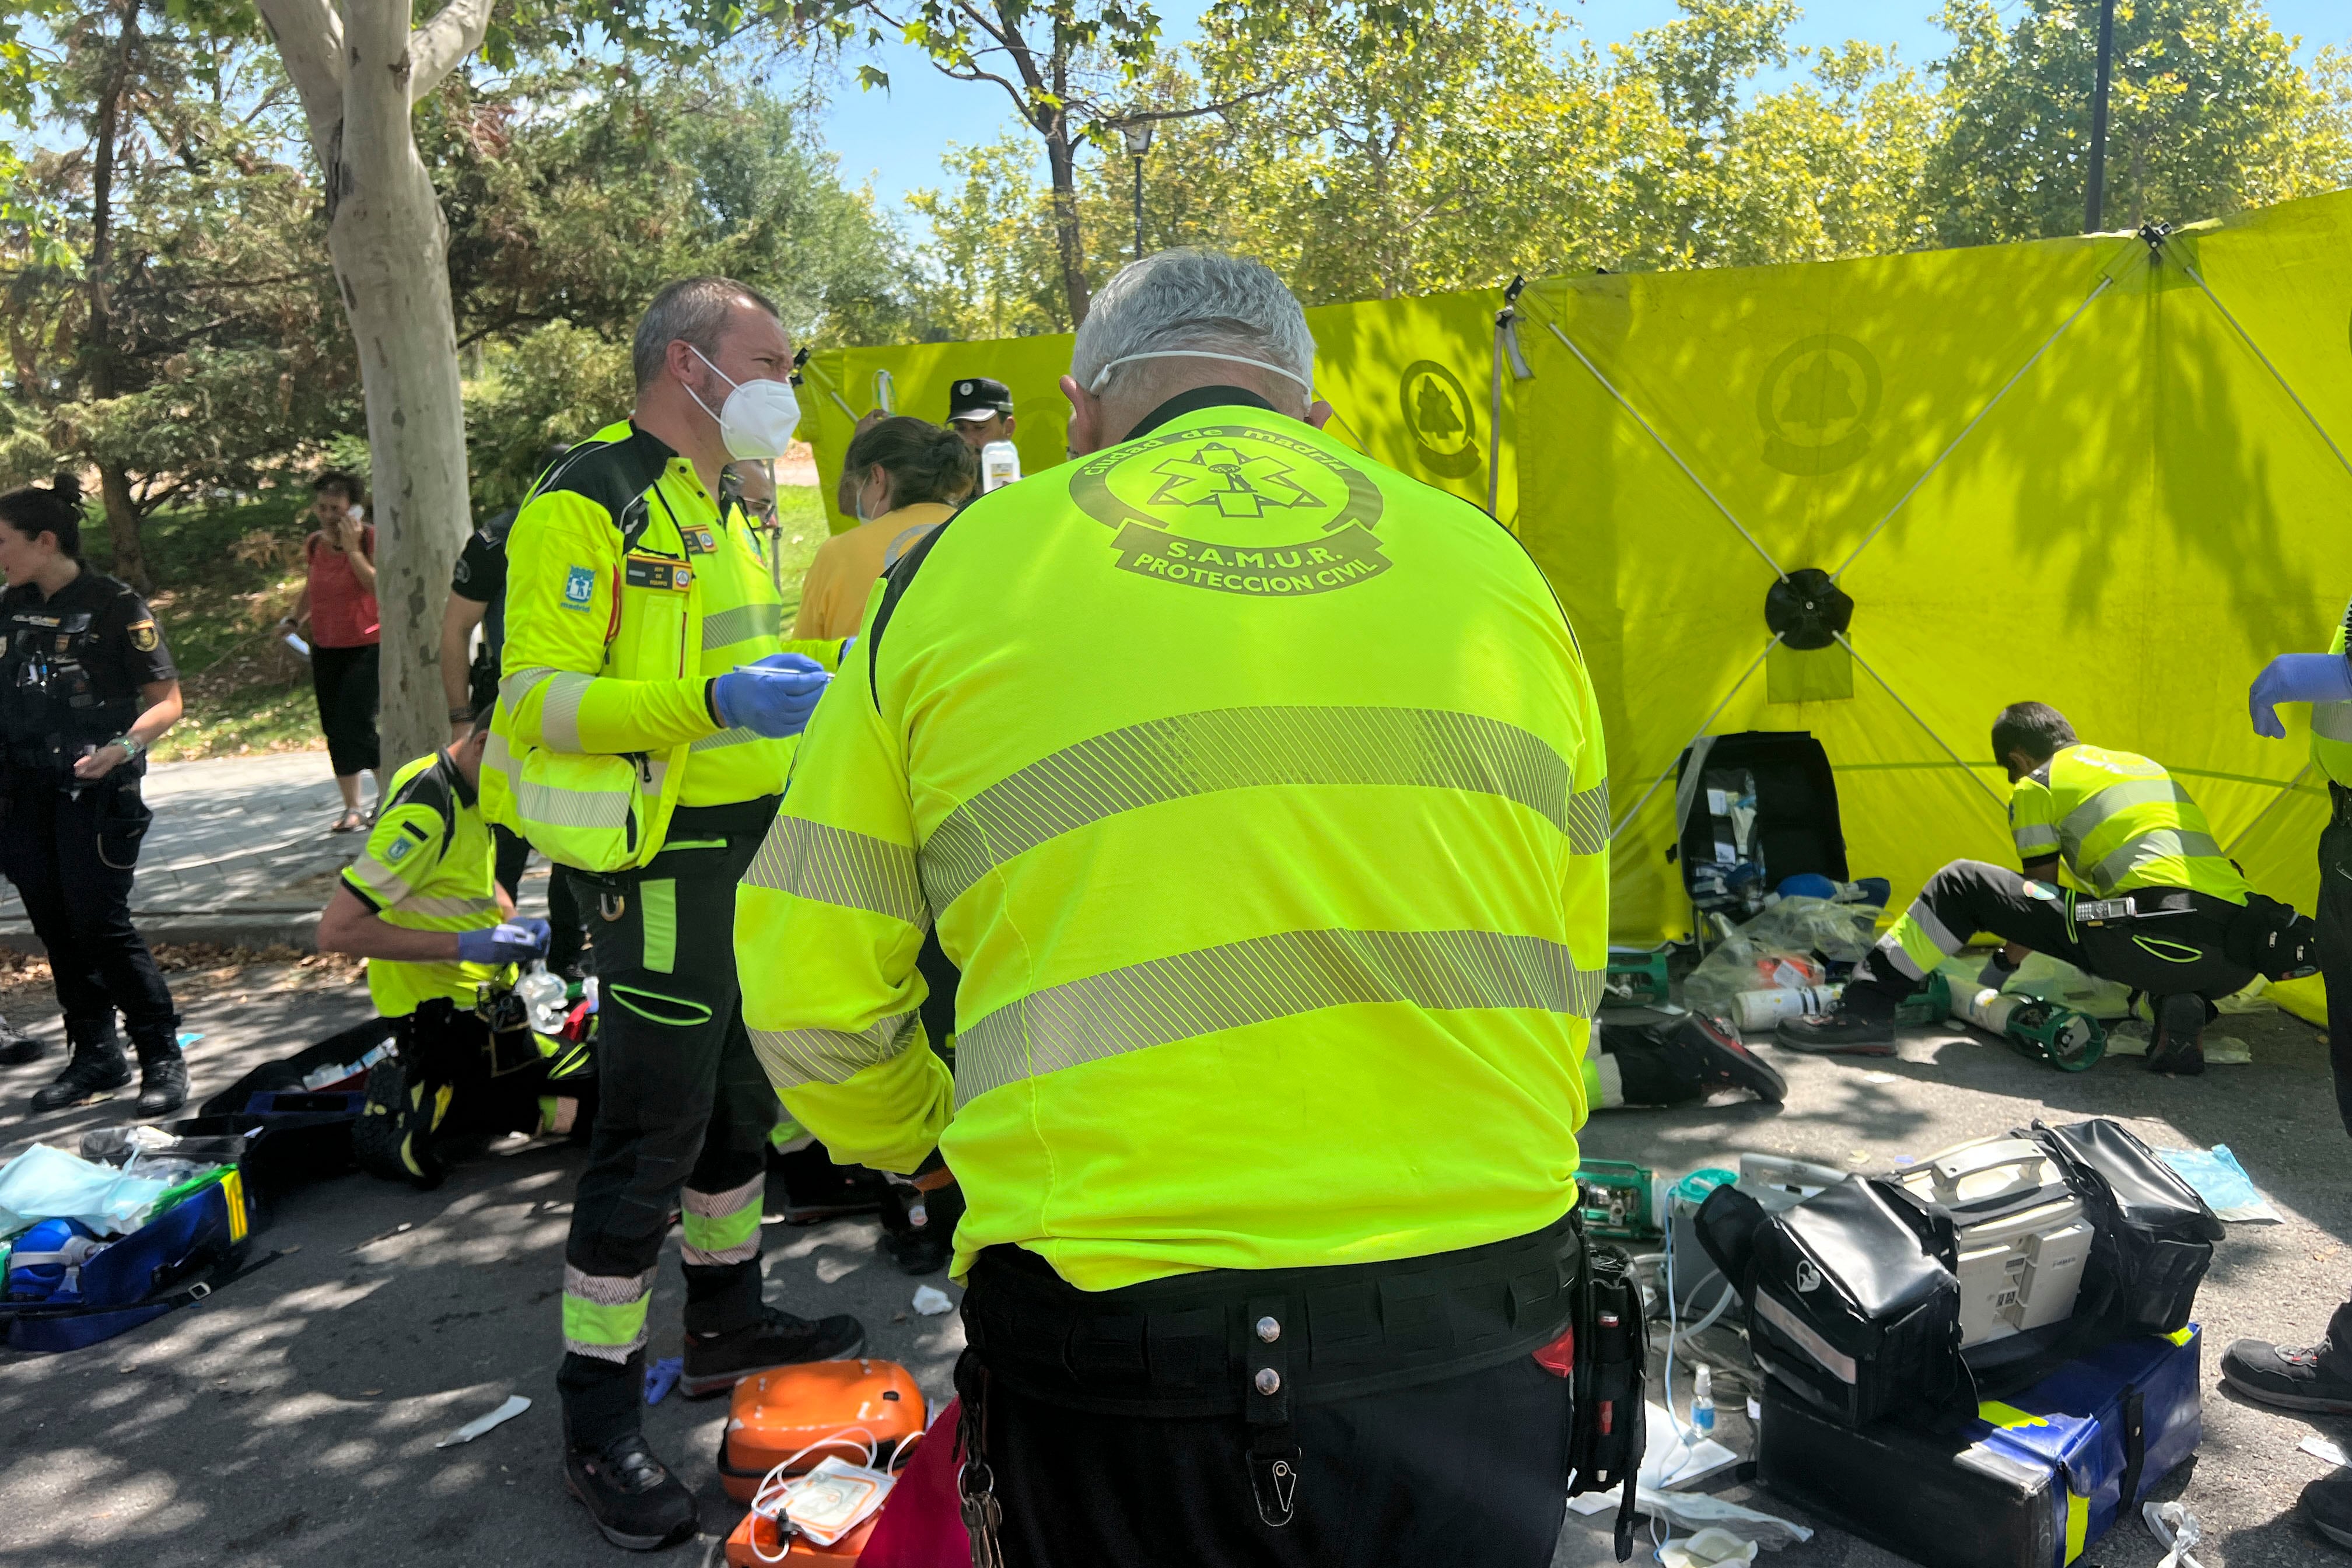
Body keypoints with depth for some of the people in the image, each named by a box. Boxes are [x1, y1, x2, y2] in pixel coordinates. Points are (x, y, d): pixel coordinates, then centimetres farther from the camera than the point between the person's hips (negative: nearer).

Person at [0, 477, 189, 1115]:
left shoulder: (114, 606, -9)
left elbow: (167, 702, -9)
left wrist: (125, 746, -26)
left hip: (96, 792, -6)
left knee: (101, 923, -8)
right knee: (55, 926, 10)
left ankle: (163, 1059, 3)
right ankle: (95, 1055, 22)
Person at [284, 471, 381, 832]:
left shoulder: (370, 538, -9)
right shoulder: (314, 544, 8)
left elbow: (380, 587, -23)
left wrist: (352, 548, -22)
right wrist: (294, 619, 11)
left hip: (366, 646, -6)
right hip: (325, 649, 6)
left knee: (357, 723, -14)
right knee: (335, 731, 6)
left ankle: (389, 796, 5)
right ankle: (352, 808, 15)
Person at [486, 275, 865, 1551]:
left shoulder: (718, 505, 16)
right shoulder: (587, 502, -13)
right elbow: (539, 696, -21)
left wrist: (817, 666, 10)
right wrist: (712, 701, -31)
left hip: (751, 847, 10)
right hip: (661, 861, -9)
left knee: (739, 1097, 20)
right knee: (650, 1133, -5)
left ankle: (727, 1320, 37)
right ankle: (599, 1420, 8)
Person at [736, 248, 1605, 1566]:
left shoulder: (953, 574, 1)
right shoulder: (1497, 569, 7)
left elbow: (808, 990, 4)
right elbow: (1567, 978, 14)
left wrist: (928, 1140, 24)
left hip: (1112, 1350, 0)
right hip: (1471, 1351, 2)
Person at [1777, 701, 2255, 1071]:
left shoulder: (2037, 785, 11)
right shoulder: (2146, 765, 33)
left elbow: (2038, 898, 16)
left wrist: (2001, 969, 35)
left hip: (2161, 934, -7)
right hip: (2237, 959, 7)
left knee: (1962, 885, 2)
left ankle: (1866, 1007, 4)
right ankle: (2182, 1010, 8)